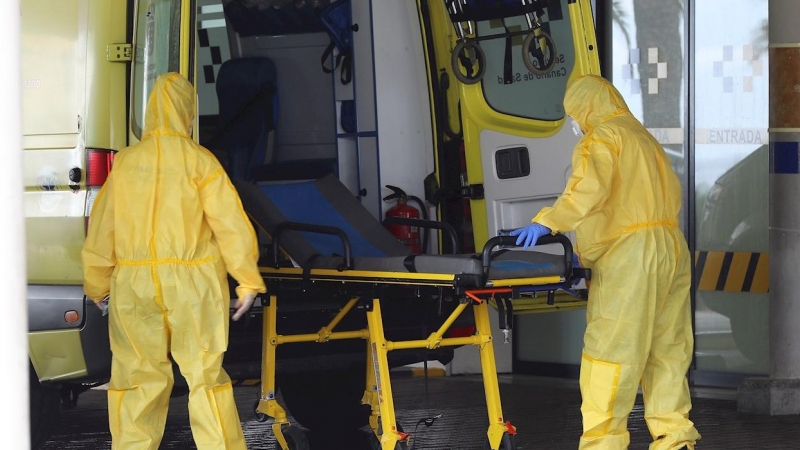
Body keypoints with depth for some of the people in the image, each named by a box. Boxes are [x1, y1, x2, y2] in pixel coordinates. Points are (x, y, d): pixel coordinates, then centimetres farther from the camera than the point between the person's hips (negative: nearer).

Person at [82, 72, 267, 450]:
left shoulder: (126, 162, 3)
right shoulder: (199, 161, -6)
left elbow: (101, 230, 8)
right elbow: (231, 223, -8)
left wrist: (97, 285, 20)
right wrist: (248, 280, 0)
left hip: (135, 285, 2)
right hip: (193, 283, -2)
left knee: (137, 377, 9)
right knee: (205, 375, 3)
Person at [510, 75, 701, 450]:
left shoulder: (602, 138, -4)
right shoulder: (645, 139, 23)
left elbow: (589, 188, -21)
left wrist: (547, 221, -22)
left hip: (629, 253, -9)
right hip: (672, 249, 9)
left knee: (609, 350, -8)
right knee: (666, 348, 11)